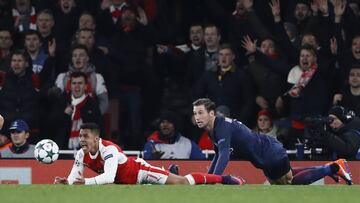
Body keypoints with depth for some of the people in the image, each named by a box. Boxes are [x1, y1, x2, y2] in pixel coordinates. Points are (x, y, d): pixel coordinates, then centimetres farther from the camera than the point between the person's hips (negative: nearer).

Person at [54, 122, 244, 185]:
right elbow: (74, 178, -12)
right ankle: (170, 172, 55)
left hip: (139, 171, -7)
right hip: (124, 181, 7)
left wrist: (86, 182, -58)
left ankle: (224, 179, -1)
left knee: (180, 182, -10)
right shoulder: (81, 155, -14)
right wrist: (65, 182, -35)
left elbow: (109, 177, -47)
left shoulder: (109, 149, -36)